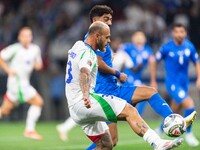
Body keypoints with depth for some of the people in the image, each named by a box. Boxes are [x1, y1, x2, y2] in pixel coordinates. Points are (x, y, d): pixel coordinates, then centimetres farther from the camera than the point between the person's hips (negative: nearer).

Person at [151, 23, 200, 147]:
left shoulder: (190, 47, -2)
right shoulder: (166, 48, -11)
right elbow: (155, 62, 1)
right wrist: (153, 81, 3)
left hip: (184, 83, 5)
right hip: (172, 84, -5)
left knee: (174, 112, 15)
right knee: (190, 105, -21)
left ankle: (160, 130, 39)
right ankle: (188, 134, -3)